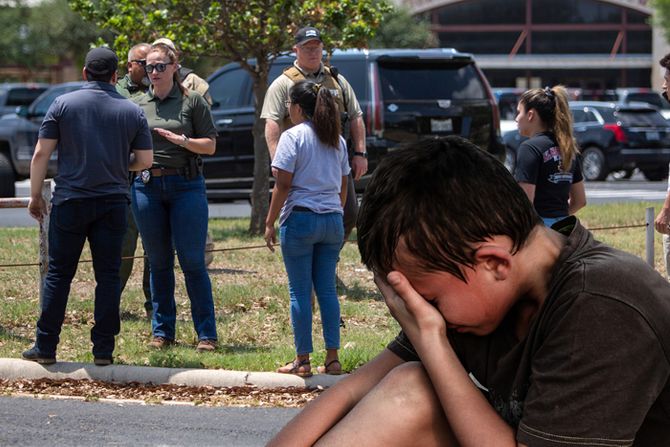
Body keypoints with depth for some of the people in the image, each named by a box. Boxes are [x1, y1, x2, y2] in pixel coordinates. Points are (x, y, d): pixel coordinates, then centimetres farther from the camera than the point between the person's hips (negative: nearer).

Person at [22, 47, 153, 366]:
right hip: (113, 202, 1)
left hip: (70, 200, -1)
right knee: (108, 276, 5)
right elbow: (144, 160, 4)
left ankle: (45, 347, 6)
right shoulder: (132, 112, 3)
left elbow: (41, 154, -4)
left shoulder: (63, 104, -1)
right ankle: (103, 349, 4)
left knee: (59, 274, 5)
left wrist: (35, 195, 4)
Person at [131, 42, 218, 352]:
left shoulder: (192, 102, 3)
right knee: (158, 263, 7)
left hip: (185, 185, -3)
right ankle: (162, 331, 15)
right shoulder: (138, 105, 12)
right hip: (147, 186, 3)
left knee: (192, 262, -4)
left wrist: (183, 141, -16)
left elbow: (210, 145, 0)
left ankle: (207, 334, 0)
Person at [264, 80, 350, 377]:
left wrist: (270, 222, -5)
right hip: (332, 220, 6)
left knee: (300, 291, -1)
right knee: (327, 289, 9)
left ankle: (302, 360, 0)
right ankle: (332, 358, 7)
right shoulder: (337, 141, 13)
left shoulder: (293, 136, -7)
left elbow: (283, 185, -11)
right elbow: (343, 187, 15)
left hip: (300, 218, -6)